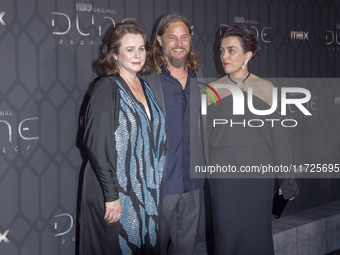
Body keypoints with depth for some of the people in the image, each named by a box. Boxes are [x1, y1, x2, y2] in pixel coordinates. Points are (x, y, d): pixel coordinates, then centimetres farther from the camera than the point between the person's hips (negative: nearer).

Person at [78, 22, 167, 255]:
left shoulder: (145, 88, 10)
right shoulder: (108, 88, -11)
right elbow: (97, 144, -18)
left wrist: (156, 187, 11)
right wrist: (110, 195, -21)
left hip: (148, 194, 7)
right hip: (117, 195, -7)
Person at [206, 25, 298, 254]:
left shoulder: (266, 89, 0)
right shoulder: (213, 91, 2)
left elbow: (277, 134, 2)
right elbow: (205, 135, 6)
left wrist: (287, 180, 2)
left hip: (259, 171, 0)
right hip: (223, 173, 0)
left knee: (257, 232, 8)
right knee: (226, 234, 5)